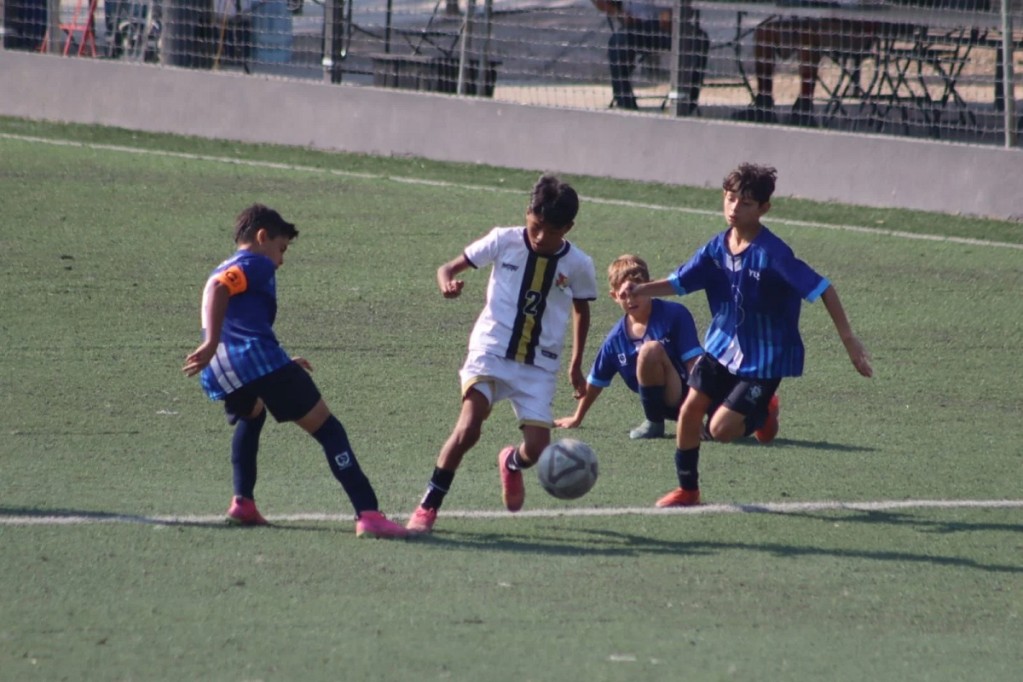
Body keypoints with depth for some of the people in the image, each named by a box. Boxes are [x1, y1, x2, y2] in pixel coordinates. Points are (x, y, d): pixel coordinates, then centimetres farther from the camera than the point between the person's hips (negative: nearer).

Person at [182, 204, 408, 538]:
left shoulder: (225, 270, 34)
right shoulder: (256, 264, 8)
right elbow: (216, 288, -14)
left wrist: (282, 366, 45)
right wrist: (212, 343, -25)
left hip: (219, 373, 8)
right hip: (258, 362, -8)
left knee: (251, 415, 40)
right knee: (327, 429, -2)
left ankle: (243, 502, 24)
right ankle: (368, 514, -13)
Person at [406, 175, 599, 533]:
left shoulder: (578, 265, -2)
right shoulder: (504, 241, -6)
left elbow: (581, 309, 17)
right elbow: (449, 268, 1)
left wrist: (576, 365, 20)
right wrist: (447, 282, -24)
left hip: (540, 365, 2)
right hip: (491, 351, -2)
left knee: (537, 447, -9)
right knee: (468, 428, -24)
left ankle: (512, 463, 31)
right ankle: (427, 507, -11)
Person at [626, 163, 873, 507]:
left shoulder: (773, 254, -23)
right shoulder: (717, 248, -3)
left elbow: (822, 289, -24)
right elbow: (678, 283, 2)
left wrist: (849, 340, -27)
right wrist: (639, 290, -18)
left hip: (764, 358, -6)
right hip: (722, 346, 6)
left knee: (722, 430, -11)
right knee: (689, 411, -2)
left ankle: (762, 412, 22)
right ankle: (687, 490, 17)